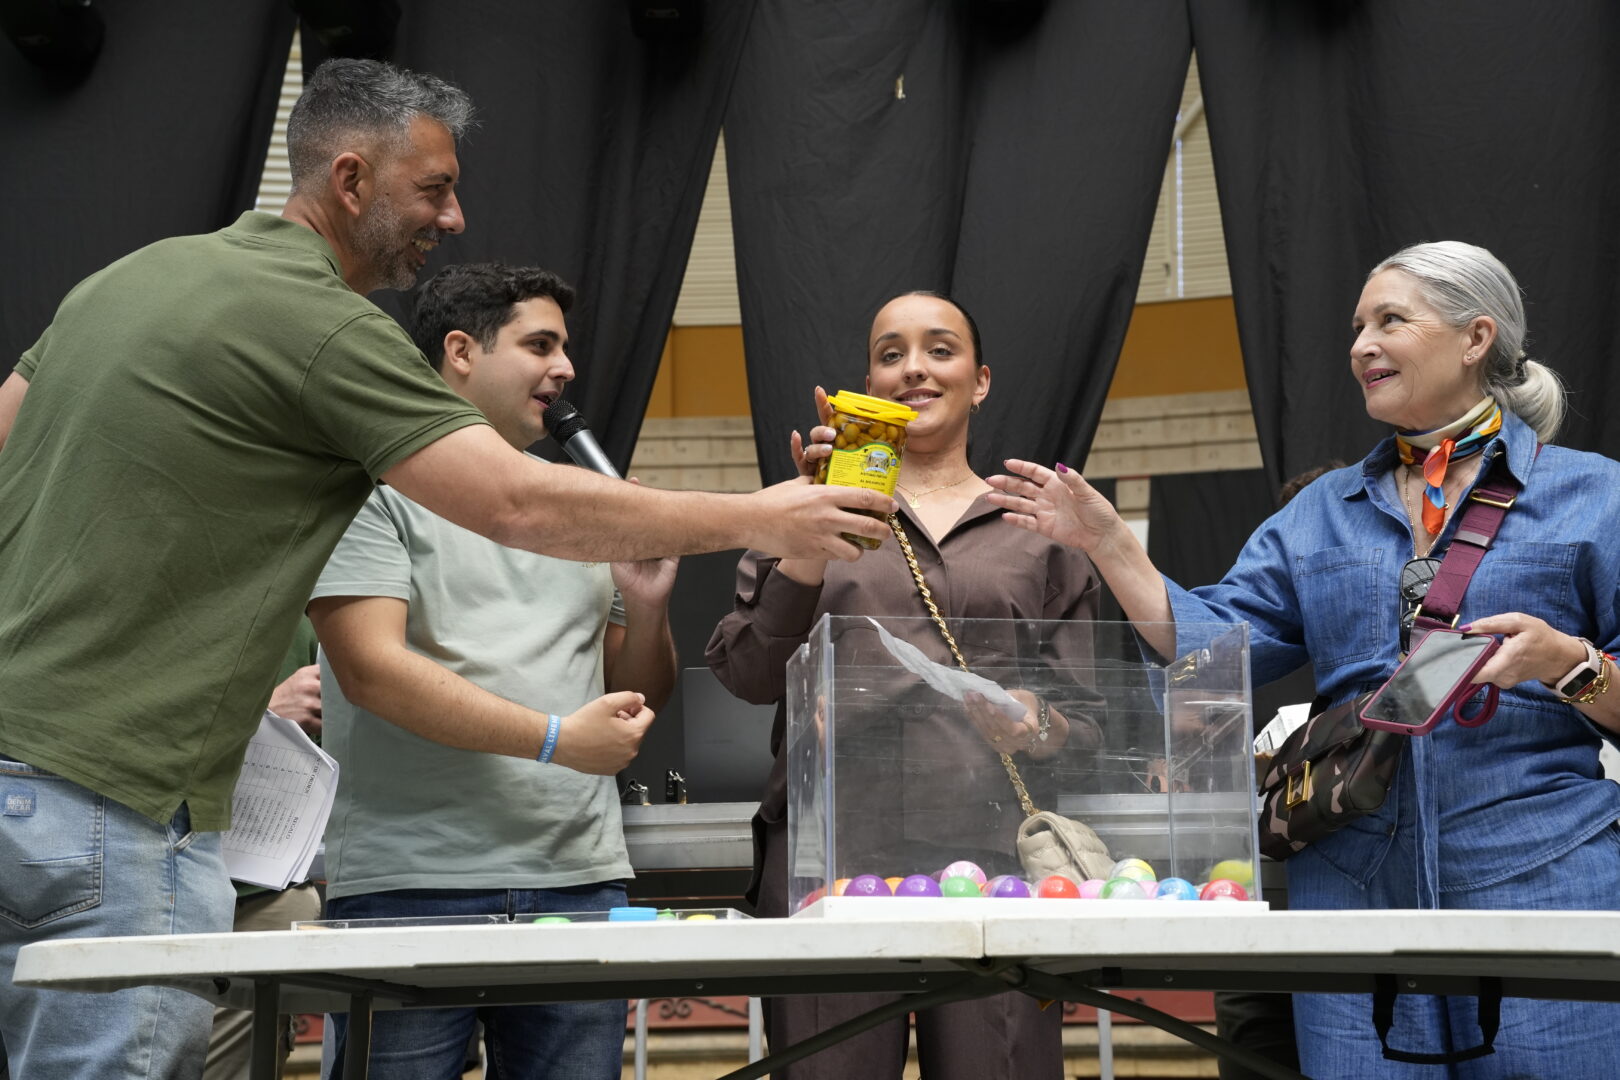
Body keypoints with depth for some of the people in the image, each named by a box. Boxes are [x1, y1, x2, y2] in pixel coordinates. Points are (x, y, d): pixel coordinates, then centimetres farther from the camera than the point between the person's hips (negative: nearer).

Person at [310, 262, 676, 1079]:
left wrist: (645, 608, 2)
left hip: (580, 879, 5)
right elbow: (372, 670, -12)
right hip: (407, 886, -5)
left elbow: (639, 698, 23)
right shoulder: (375, 487, 1)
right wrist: (555, 740, -15)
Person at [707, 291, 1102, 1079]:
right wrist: (808, 546, -8)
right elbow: (747, 677, 5)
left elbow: (1087, 723, 20)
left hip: (992, 852, 1)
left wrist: (1043, 729, -3)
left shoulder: (1038, 530, 17)